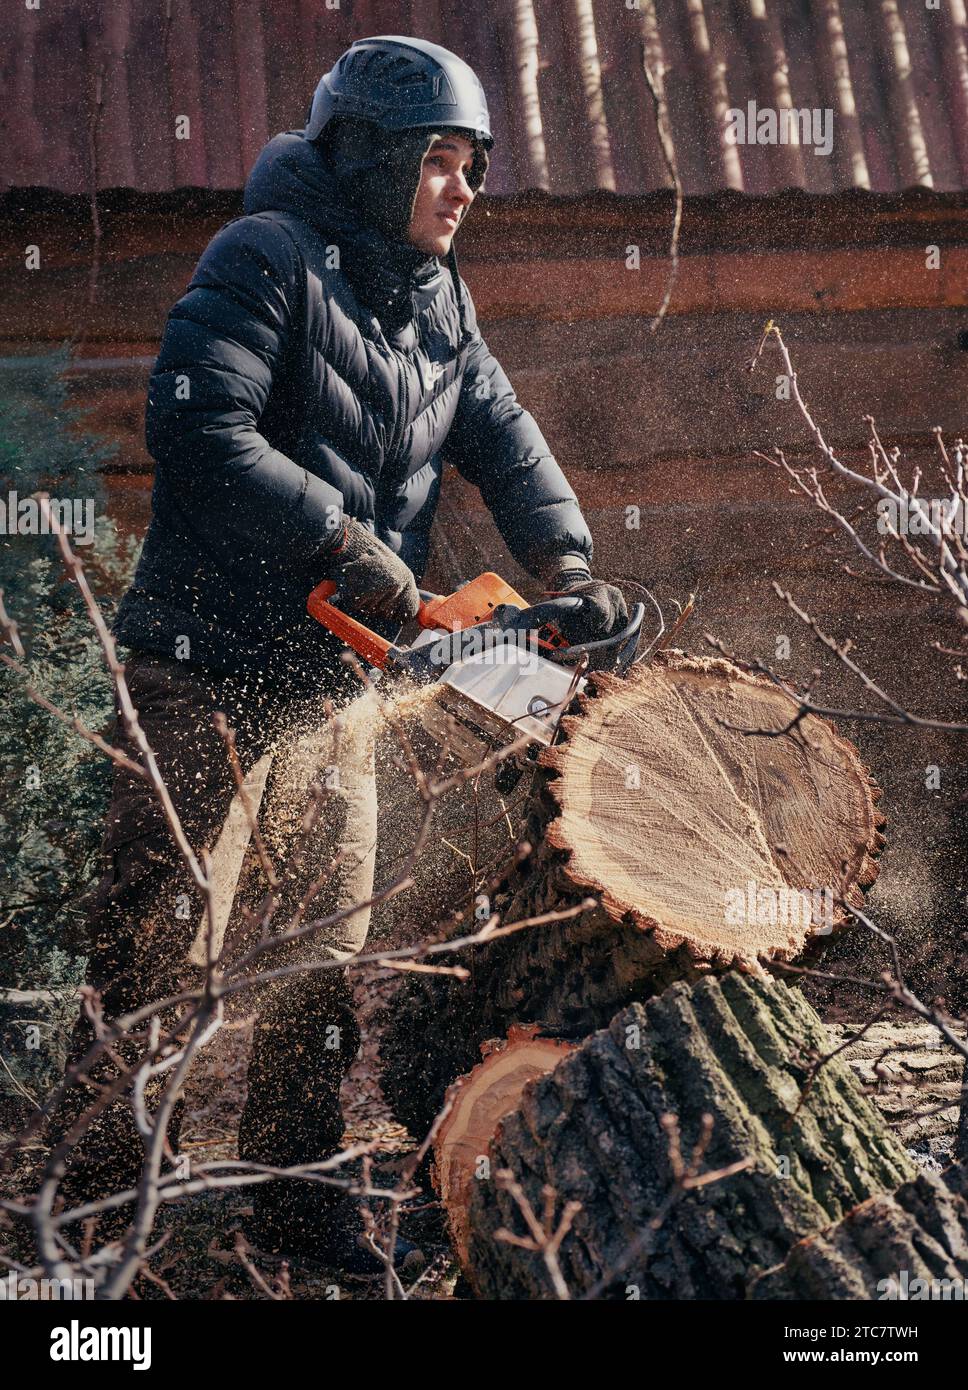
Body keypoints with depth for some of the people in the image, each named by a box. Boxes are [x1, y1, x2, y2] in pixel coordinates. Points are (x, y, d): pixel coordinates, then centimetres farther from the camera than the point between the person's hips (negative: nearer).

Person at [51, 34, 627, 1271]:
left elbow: (502, 437, 8)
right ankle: (99, 1172, 14)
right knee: (155, 920, 1)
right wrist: (345, 543, -23)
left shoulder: (436, 301, 13)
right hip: (204, 656, -7)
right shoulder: (267, 259, -12)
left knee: (331, 935, 6)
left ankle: (291, 1189, 15)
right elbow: (197, 427, -22)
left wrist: (566, 566, -9)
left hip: (329, 671, 7)